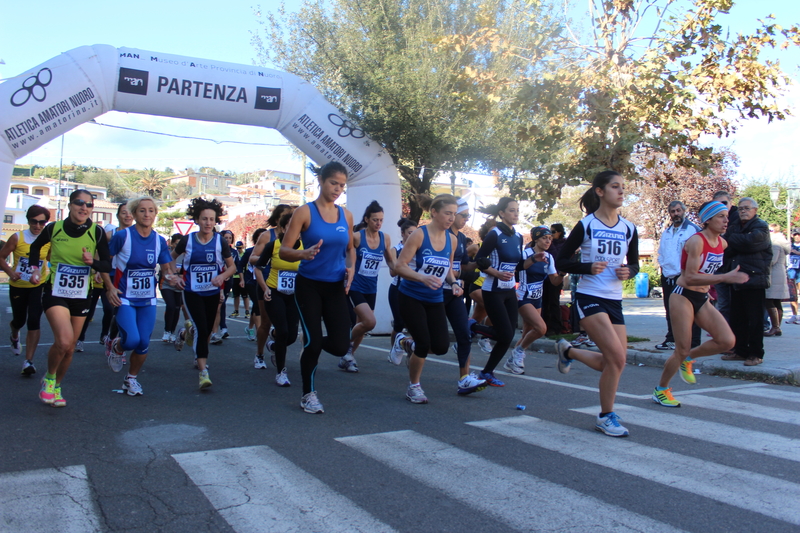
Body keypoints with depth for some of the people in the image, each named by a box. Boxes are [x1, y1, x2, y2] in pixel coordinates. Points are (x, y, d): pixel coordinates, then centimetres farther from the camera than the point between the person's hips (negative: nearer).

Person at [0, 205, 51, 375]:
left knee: (34, 322, -12)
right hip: (18, 286, 1)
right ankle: (15, 337, 54)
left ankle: (28, 361, -7)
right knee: (19, 320, 14)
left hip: (38, 286, 0)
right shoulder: (17, 237, -10)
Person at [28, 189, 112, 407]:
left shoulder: (97, 232, -6)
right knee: (64, 341, -22)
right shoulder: (54, 228, -6)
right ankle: (48, 379, 6)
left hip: (81, 296, 2)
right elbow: (35, 247, 14)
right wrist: (35, 268, 0)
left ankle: (56, 387, 34)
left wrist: (92, 262, -23)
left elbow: (108, 265, -3)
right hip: (55, 293, -2)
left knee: (70, 348, 10)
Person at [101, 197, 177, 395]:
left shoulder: (159, 241, 1)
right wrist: (110, 287, -12)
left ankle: (131, 379, 28)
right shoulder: (122, 236, -10)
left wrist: (170, 276, -19)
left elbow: (166, 268, 5)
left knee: (144, 343, 3)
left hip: (148, 300, 4)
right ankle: (114, 346, 19)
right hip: (125, 298, -4)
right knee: (132, 340, -18)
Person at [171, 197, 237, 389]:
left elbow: (232, 266, 1)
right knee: (201, 328, -17)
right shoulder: (187, 240, -5)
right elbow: (171, 258, 11)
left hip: (213, 293, 2)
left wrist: (222, 276, -19)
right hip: (192, 292, -2)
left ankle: (186, 333, 48)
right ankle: (203, 372, -14)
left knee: (207, 331, 13)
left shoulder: (220, 242, -5)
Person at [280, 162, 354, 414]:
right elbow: (284, 251, -11)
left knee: (340, 346, -5)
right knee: (313, 339, -6)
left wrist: (350, 268, -1)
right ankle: (308, 395, 17)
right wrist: (304, 254, -32)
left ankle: (311, 347, 31)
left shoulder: (346, 215, 5)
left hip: (336, 287, 4)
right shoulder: (305, 212, -8)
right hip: (309, 285, -3)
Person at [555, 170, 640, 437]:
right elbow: (561, 261, -3)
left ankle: (568, 351, 31)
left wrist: (628, 271, -6)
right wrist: (588, 267, -19)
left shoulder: (629, 229, 6)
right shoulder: (586, 226, -6)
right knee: (617, 358, -16)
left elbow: (634, 264, 16)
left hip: (614, 300, 6)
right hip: (589, 298, -6)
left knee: (612, 363, 4)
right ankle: (606, 416, 4)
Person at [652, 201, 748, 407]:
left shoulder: (723, 243, 5)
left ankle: (688, 359, 15)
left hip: (703, 299, 7)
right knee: (682, 350, -5)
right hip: (683, 296, -7)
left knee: (727, 341, -10)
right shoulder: (696, 241, -18)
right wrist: (725, 277, -29)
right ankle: (661, 390, 16)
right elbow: (690, 278, -25)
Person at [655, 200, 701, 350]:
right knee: (670, 311, 14)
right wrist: (662, 266, 10)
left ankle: (694, 342, 1)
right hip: (668, 277, 7)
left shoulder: (693, 229, -4)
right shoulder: (666, 232, 17)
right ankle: (671, 339, 23)